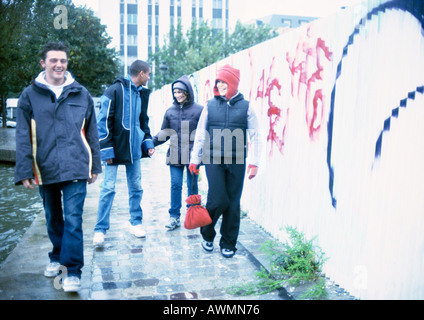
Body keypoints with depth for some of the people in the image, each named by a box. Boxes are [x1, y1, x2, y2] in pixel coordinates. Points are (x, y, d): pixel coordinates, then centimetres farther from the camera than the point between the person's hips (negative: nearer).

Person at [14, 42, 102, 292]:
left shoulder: (81, 94, 5)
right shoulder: (30, 95, 3)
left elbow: (92, 133, 8)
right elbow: (23, 137, 0)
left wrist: (95, 166, 8)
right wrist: (24, 171, -5)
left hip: (75, 168, -1)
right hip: (45, 169, 2)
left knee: (73, 219, -6)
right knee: (53, 218, 17)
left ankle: (73, 271, 3)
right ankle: (57, 257, 38)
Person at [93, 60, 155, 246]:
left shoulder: (142, 93, 11)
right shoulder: (114, 91, -9)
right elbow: (104, 122, -11)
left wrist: (148, 142, 9)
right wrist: (107, 150, -15)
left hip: (134, 149, 6)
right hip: (115, 149, -6)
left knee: (136, 187, 11)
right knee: (108, 188, -1)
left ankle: (136, 222, 26)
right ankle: (100, 229, 10)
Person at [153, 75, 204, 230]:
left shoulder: (199, 110, -1)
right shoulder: (170, 111, 9)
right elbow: (164, 133, 15)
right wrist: (150, 142, 2)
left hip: (192, 154, -2)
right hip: (175, 155, 2)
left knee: (192, 186, 9)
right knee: (175, 185, 0)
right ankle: (174, 217, 9)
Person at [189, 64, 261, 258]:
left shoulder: (245, 106, 5)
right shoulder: (210, 106, 7)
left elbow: (255, 136, 5)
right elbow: (200, 134, 11)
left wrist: (254, 162, 0)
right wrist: (194, 159, 9)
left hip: (236, 162, 1)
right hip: (213, 160, 0)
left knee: (233, 204, 4)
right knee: (218, 199, -8)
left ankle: (228, 244, 21)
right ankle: (207, 234, 20)